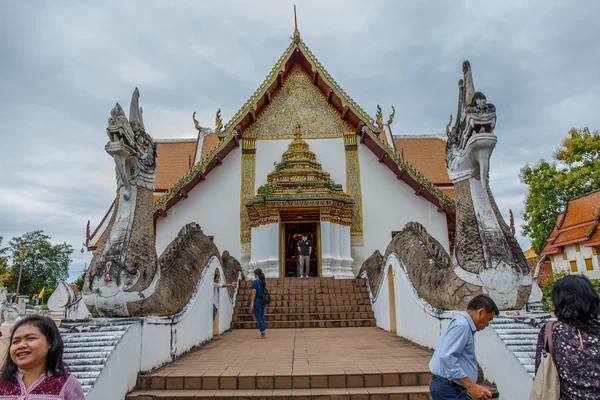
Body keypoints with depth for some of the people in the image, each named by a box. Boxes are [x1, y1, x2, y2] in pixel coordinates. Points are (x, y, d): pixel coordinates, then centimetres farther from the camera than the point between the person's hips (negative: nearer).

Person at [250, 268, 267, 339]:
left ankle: (263, 334, 2)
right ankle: (264, 333, 14)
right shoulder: (263, 281, 10)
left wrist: (252, 303, -13)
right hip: (263, 302, 7)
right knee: (262, 318, 13)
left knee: (258, 319, 1)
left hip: (257, 302, -7)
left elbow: (254, 293, -14)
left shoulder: (255, 281, -11)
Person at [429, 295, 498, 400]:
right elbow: (447, 357, -26)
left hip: (452, 388, 10)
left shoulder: (463, 324, 17)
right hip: (448, 388, -10)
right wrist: (471, 386, -24)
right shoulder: (462, 325, -15)